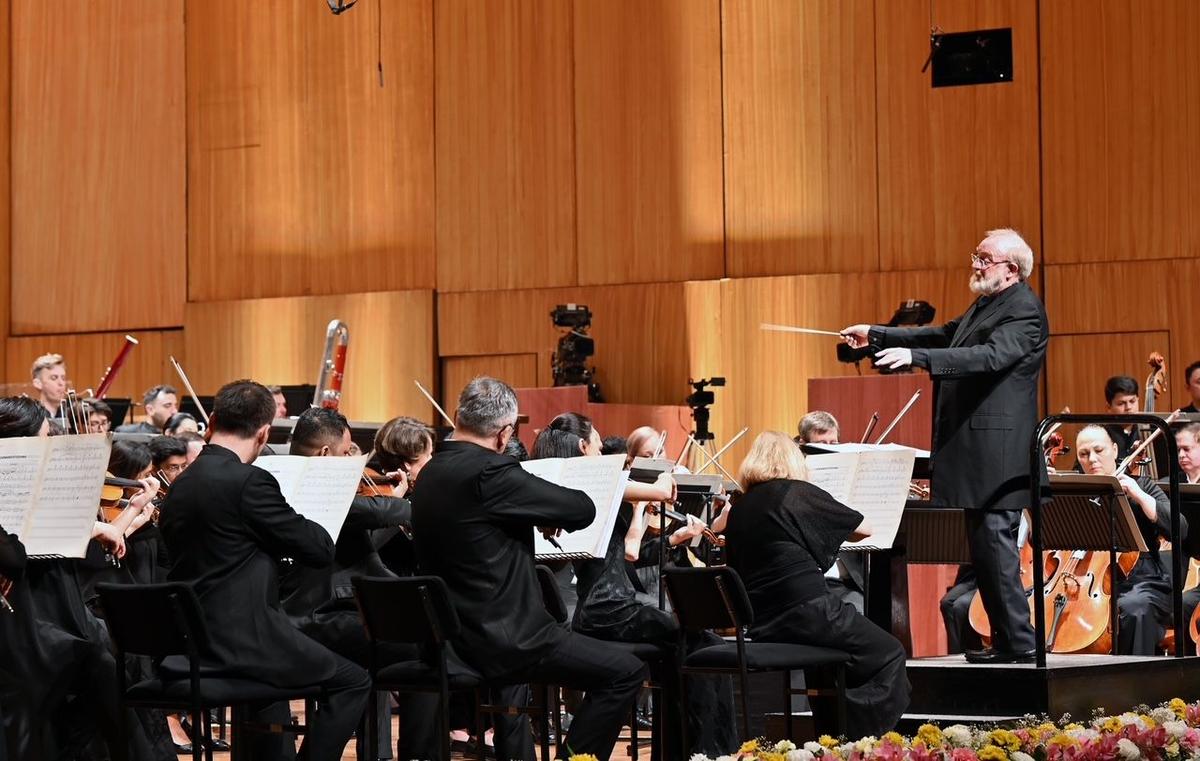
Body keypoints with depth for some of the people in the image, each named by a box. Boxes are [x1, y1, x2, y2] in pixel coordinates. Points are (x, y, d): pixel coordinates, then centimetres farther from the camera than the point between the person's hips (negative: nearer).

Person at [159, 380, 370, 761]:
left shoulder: (180, 485, 9)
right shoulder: (249, 481, -15)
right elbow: (321, 549, -10)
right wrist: (293, 519, 9)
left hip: (186, 644, 9)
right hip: (238, 641, -9)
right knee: (352, 682, 5)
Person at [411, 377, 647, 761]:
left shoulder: (430, 474, 7)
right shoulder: (491, 473, -20)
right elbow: (584, 510, -14)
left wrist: (540, 514, 12)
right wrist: (548, 509, 7)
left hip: (449, 638, 10)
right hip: (502, 639, -10)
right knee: (626, 671, -2)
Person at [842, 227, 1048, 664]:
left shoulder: (1024, 310, -13)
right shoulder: (986, 305, 19)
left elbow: (990, 355, -27)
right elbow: (943, 337, 26)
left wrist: (916, 357, -35)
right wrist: (877, 336, 21)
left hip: (998, 452, -10)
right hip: (977, 450, 10)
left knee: (994, 542, -11)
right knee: (984, 547, 12)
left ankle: (1017, 641, -7)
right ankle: (1006, 638, 17)